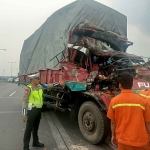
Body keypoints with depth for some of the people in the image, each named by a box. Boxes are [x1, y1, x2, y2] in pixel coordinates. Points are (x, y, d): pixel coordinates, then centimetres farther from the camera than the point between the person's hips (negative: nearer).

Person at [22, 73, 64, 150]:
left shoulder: (40, 86, 5)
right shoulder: (28, 88, -15)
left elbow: (49, 86, 17)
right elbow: (25, 101, -17)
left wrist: (58, 83, 13)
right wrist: (24, 114, -19)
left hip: (39, 109, 8)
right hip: (32, 110, -7)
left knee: (36, 127, 21)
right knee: (29, 129, 2)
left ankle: (35, 142, 37)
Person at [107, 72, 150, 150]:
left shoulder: (114, 101, -9)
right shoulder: (142, 101, -12)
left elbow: (113, 122, -1)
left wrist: (113, 136, 13)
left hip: (123, 141, 1)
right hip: (140, 141, 0)